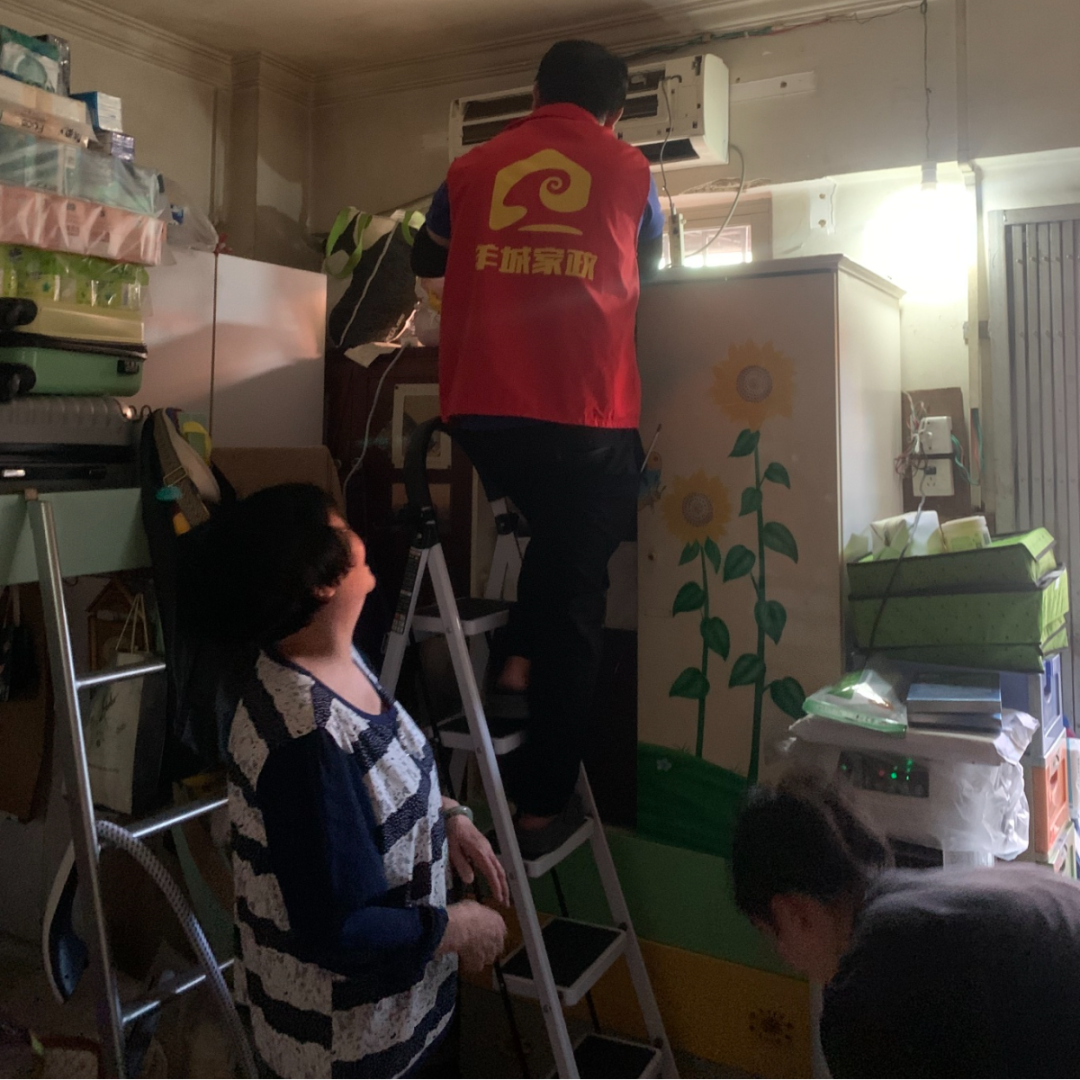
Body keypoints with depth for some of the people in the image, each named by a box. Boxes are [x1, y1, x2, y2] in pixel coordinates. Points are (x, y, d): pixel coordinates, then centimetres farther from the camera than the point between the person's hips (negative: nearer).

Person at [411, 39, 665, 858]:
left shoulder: (473, 168, 12)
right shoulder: (630, 169, 9)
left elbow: (426, 261, 28)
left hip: (482, 412, 3)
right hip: (588, 418, -2)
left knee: (554, 533, 31)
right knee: (577, 594, 6)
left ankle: (520, 662, 20)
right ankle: (543, 805, 11)